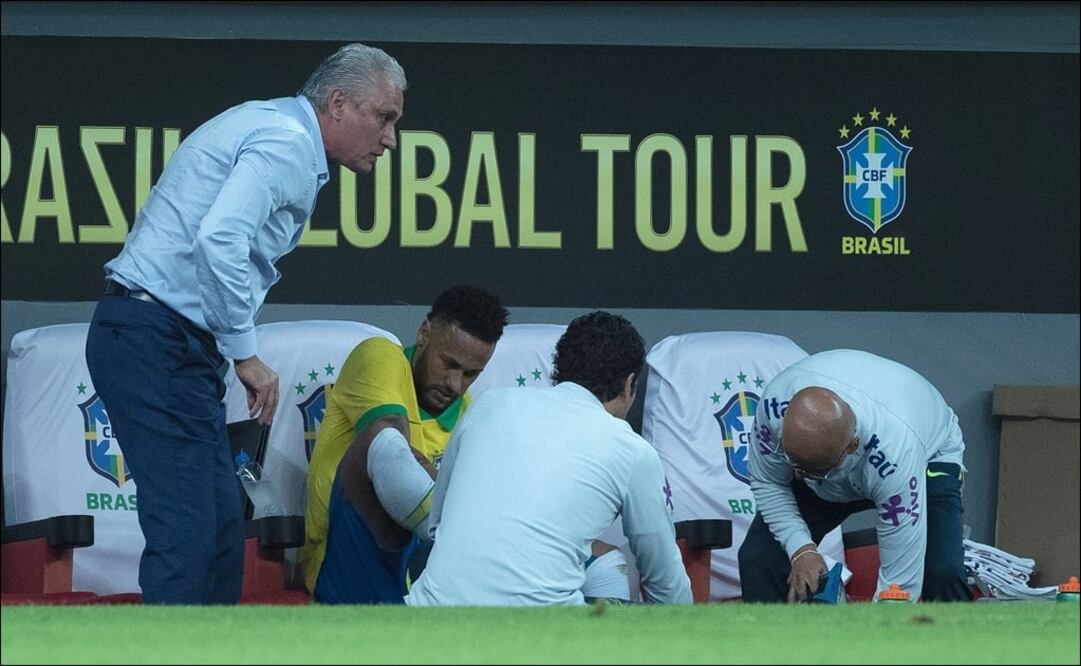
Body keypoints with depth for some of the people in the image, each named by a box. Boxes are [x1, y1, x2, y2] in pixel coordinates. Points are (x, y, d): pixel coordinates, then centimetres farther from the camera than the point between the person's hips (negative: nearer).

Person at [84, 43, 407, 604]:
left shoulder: (281, 133, 20)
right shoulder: (286, 143, -13)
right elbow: (219, 240, -26)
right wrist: (246, 352, -17)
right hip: (156, 344, -11)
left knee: (221, 530, 9)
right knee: (186, 528, -15)